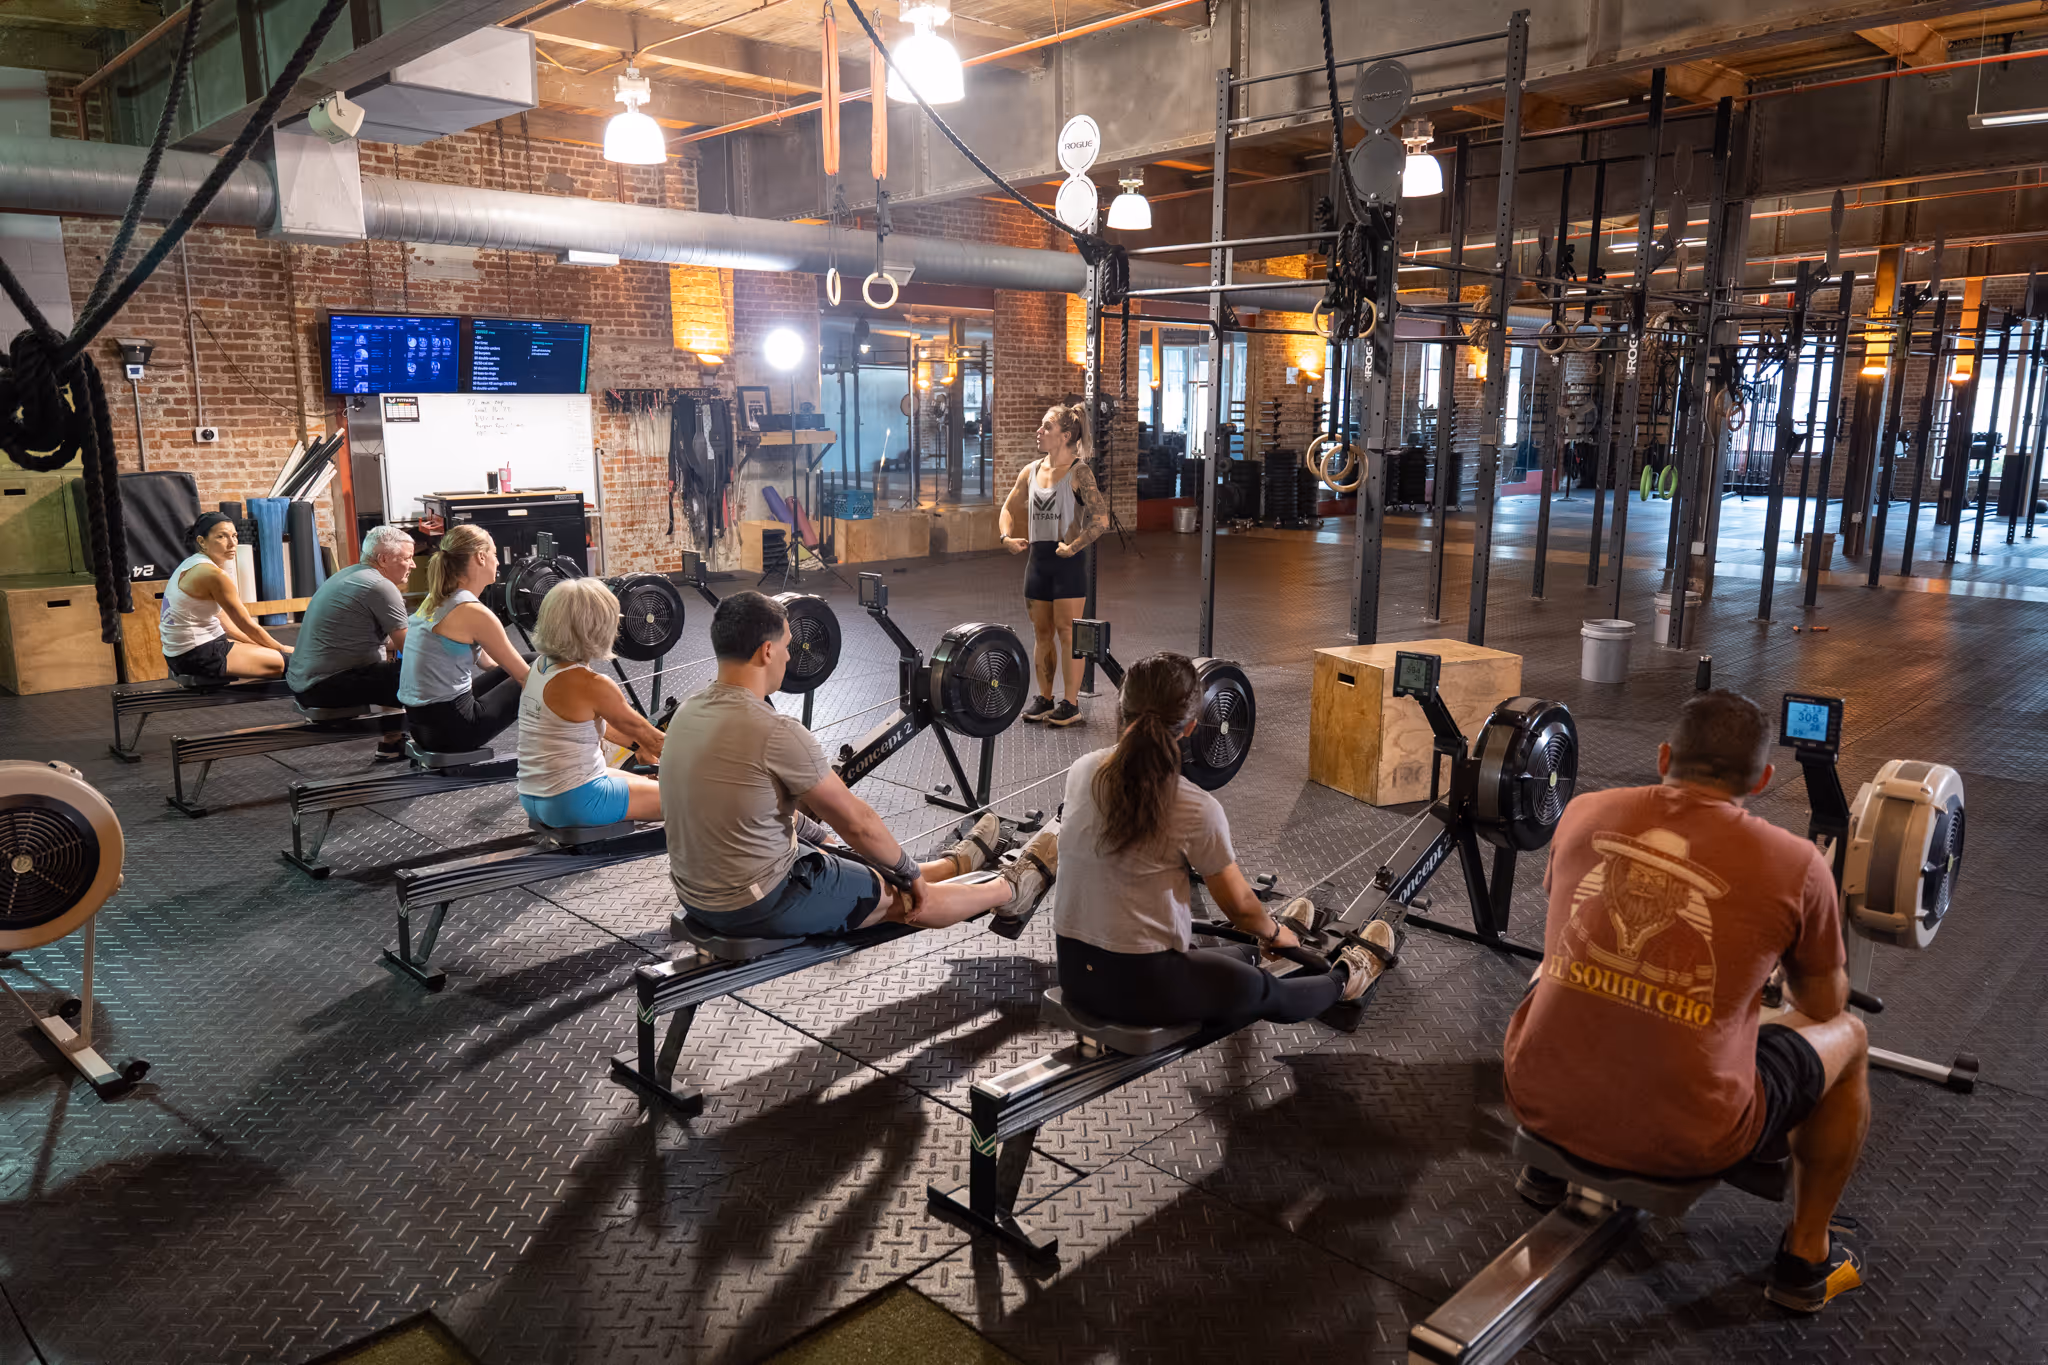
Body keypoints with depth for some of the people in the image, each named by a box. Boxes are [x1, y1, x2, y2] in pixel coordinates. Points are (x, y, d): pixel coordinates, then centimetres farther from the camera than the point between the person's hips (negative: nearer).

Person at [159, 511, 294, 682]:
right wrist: (282, 649, 2)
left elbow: (224, 622, 15)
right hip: (197, 656, -10)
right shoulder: (212, 574, -18)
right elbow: (247, 625, -11)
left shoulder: (191, 565, 12)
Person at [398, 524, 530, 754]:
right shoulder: (472, 612, -17)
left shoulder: (434, 601, 10)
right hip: (450, 727, -9)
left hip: (420, 722, 9)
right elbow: (524, 676, -7)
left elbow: (487, 662, 20)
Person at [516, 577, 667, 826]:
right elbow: (641, 730, -6)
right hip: (574, 803, -9)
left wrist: (636, 746, 28)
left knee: (646, 782, 28)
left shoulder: (539, 666, 4)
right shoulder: (591, 685, -21)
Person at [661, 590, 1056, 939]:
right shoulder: (775, 732, -26)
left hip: (696, 895, 9)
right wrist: (910, 872, 2)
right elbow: (857, 822, -15)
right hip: (761, 905, -8)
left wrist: (819, 835, 27)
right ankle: (1013, 891, 37)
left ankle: (955, 863, 53)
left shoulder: (687, 714, 1)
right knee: (904, 895, 13)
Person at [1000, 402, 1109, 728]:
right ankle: (1044, 698, 24)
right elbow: (1009, 507, 20)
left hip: (1067, 561, -7)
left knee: (1068, 632, -2)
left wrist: (1072, 547, -18)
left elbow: (1101, 519, -18)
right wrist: (1008, 536, 3)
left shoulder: (1078, 473, -12)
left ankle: (1071, 704, 6)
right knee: (1042, 632, 13)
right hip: (1038, 558, 7)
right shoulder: (1031, 471, 8)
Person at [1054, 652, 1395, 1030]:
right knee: (1266, 991, 26)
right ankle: (1343, 980, 52)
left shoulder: (1080, 772, -3)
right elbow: (1240, 906, -4)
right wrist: (1274, 932, 20)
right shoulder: (1195, 809, -19)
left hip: (1074, 971, 5)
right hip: (1143, 988, -5)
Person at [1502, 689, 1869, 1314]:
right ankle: (1807, 1257, 36)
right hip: (1684, 1141, -3)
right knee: (1847, 1034, 23)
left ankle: (1549, 1166, 45)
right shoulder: (1794, 865, -6)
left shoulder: (1586, 814, 3)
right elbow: (1824, 1003, 12)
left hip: (1541, 1101, 3)